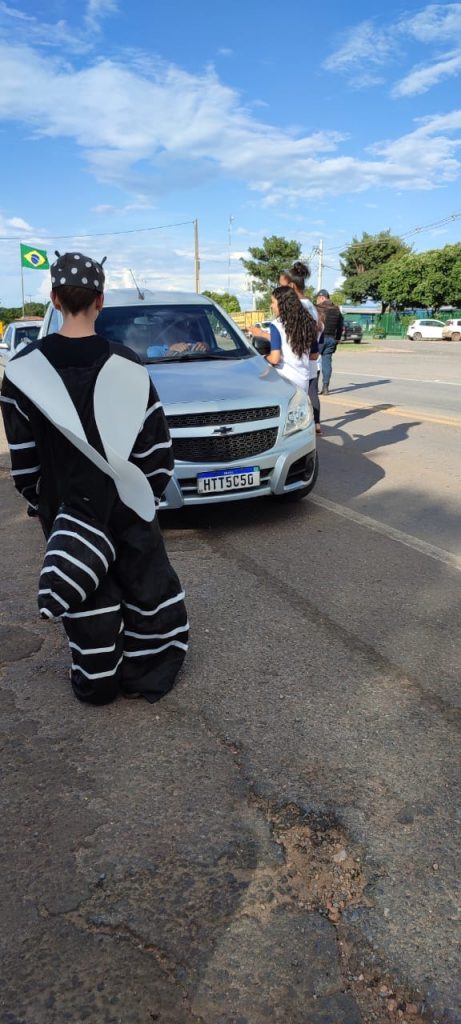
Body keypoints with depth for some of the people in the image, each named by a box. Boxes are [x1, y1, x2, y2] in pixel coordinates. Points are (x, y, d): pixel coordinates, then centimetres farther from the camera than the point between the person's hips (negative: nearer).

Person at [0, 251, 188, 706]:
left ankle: (97, 683, 26)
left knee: (85, 594, 13)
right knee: (144, 585, 15)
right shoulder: (123, 364, -11)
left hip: (65, 507, 1)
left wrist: (37, 500, 10)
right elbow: (156, 442, -6)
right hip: (125, 503, -1)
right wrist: (150, 489, 8)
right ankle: (147, 673, 25)